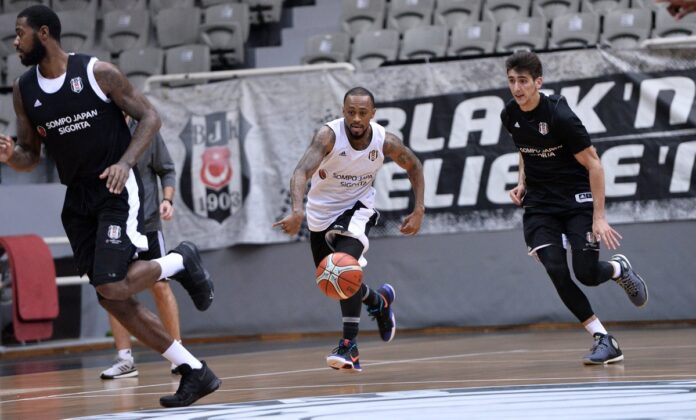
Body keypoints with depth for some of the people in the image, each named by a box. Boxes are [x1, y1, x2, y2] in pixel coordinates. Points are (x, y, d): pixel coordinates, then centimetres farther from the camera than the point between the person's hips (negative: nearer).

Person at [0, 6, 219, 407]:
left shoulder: (97, 72, -11)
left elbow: (150, 117, -6)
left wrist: (126, 162, -20)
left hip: (118, 190, -6)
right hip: (79, 198, 6)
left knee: (112, 287, -21)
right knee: (115, 301, 2)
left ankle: (181, 261, 7)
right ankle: (195, 373, 10)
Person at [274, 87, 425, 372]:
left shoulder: (385, 142, -20)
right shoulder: (329, 135, -29)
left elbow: (414, 166, 1)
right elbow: (302, 171, -43)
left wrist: (419, 210, -7)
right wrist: (297, 211, -61)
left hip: (356, 209, -1)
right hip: (322, 211, 2)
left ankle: (349, 346, -26)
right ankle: (379, 301, 45)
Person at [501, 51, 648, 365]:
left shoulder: (560, 115, -20)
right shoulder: (510, 116, -1)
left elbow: (594, 165, -16)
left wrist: (598, 217, -20)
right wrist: (523, 183, 4)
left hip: (577, 200, -5)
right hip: (539, 204, 5)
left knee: (587, 274, -13)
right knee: (556, 272, -14)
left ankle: (620, 268, 26)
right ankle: (603, 340, -5)